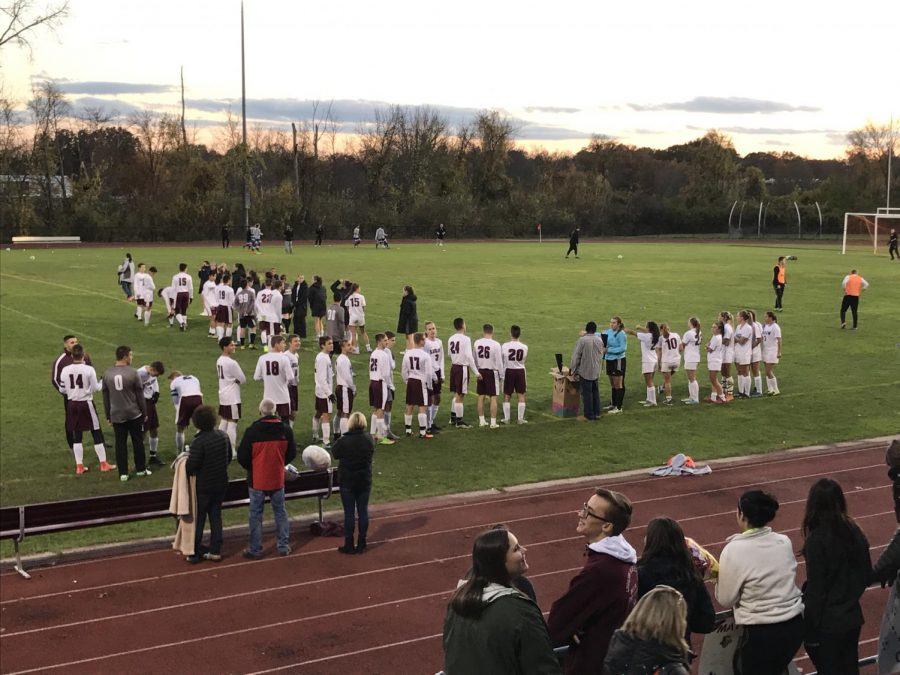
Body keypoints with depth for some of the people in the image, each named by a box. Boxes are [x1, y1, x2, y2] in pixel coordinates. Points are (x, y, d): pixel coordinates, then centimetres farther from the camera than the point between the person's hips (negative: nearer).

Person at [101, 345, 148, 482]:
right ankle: (141, 469, 20)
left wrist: (108, 415, 16)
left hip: (116, 415, 2)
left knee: (120, 444, 7)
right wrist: (144, 413, 5)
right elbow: (140, 395, -6)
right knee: (138, 442, 11)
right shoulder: (132, 373, -11)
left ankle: (123, 473, 7)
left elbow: (105, 397, 7)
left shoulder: (107, 374, 0)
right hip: (134, 414, -2)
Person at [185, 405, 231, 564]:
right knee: (216, 516, 16)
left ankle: (195, 553, 17)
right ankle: (215, 551, 21)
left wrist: (186, 466, -1)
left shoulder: (198, 442, -25)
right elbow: (229, 457, 7)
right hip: (221, 484, 5)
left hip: (203, 487, -5)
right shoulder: (223, 436, -4)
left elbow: (191, 467, -23)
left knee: (198, 519, 8)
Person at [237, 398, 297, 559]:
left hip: (257, 480, -3)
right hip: (278, 479, 3)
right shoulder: (285, 430, -5)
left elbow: (242, 457, -9)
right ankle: (283, 546, 20)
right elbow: (292, 453, 5)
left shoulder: (252, 431, -16)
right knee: (280, 511, 15)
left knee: (256, 514, 7)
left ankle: (255, 550, 11)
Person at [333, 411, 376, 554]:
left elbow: (335, 453, -3)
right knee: (363, 511, 9)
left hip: (347, 482, -3)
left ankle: (349, 545, 8)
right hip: (365, 481, 3)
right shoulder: (369, 439, -6)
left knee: (349, 513, 4)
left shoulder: (343, 441, -18)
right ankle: (361, 544, 14)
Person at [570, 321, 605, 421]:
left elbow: (576, 356, -12)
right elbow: (602, 354, 12)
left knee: (587, 393, 1)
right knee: (595, 391, 18)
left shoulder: (582, 340, -16)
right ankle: (596, 413, 24)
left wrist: (572, 368, -2)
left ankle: (589, 415, 4)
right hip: (596, 371, 5)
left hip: (585, 371, -5)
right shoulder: (599, 340, 0)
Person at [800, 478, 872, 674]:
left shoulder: (817, 540, -22)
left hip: (827, 624, -6)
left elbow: (815, 588, -18)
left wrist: (809, 628, -9)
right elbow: (867, 574, 7)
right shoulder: (854, 531, -3)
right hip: (852, 617, 6)